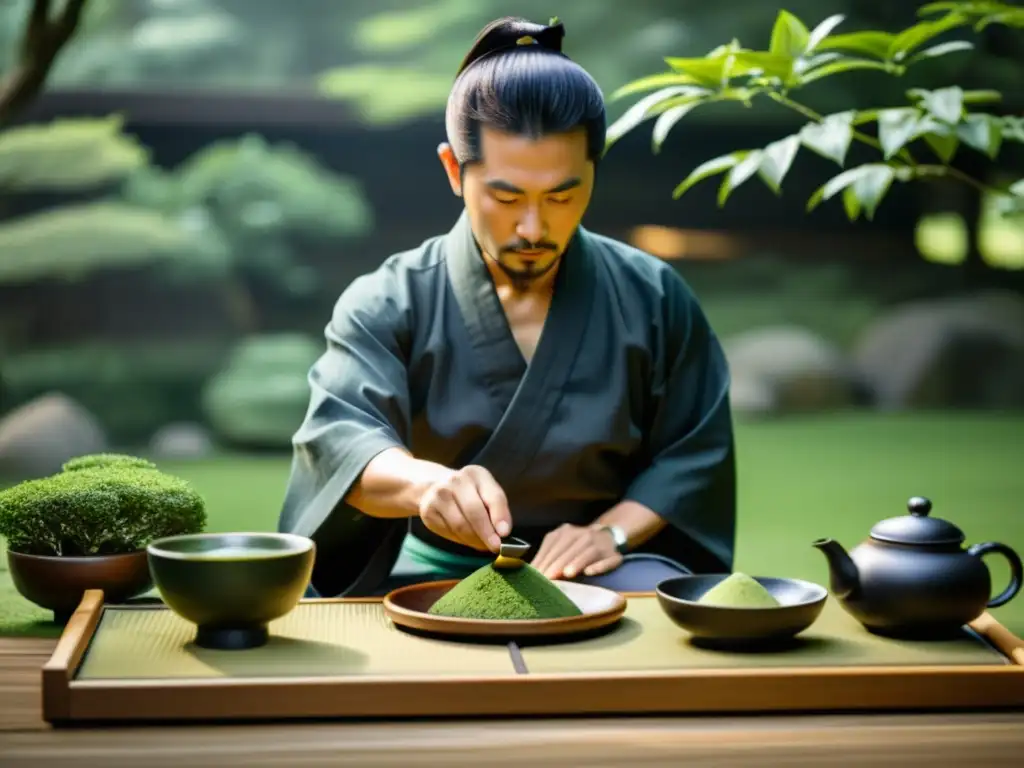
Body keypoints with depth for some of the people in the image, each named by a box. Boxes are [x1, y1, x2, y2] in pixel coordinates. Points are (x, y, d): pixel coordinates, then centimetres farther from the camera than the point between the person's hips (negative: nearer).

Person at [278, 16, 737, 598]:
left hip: (598, 574, 1)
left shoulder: (653, 298, 3)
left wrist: (613, 531, -13)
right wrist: (427, 483, -43)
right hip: (433, 574, 0)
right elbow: (339, 437, -20)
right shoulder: (389, 304, -5)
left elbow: (695, 452, 7)